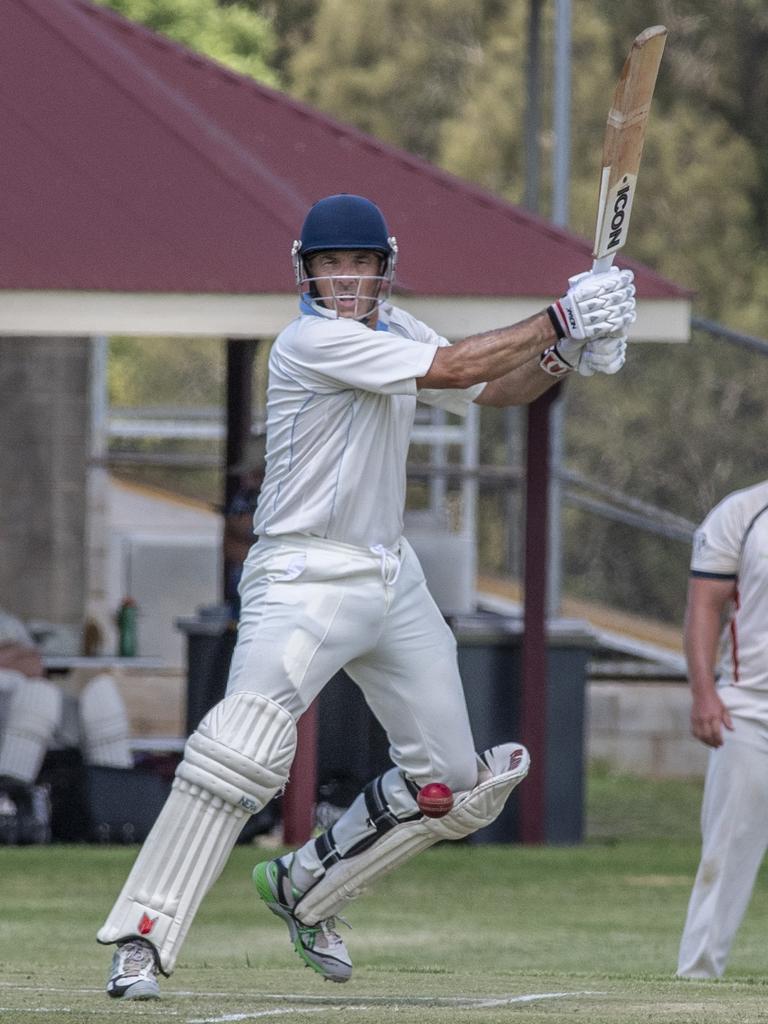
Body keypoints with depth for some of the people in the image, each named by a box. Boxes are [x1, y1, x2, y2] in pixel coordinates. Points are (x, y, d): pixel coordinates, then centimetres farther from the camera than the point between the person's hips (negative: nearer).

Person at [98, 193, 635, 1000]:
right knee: (242, 749, -26)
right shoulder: (312, 340, -15)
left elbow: (494, 390, 18)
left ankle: (304, 890, 26)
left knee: (454, 784, 9)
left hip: (391, 580, 9)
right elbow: (454, 369, -21)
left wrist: (566, 355, -2)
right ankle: (141, 940, -24)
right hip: (305, 578, -8)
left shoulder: (390, 329, 11)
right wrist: (561, 317, -17)